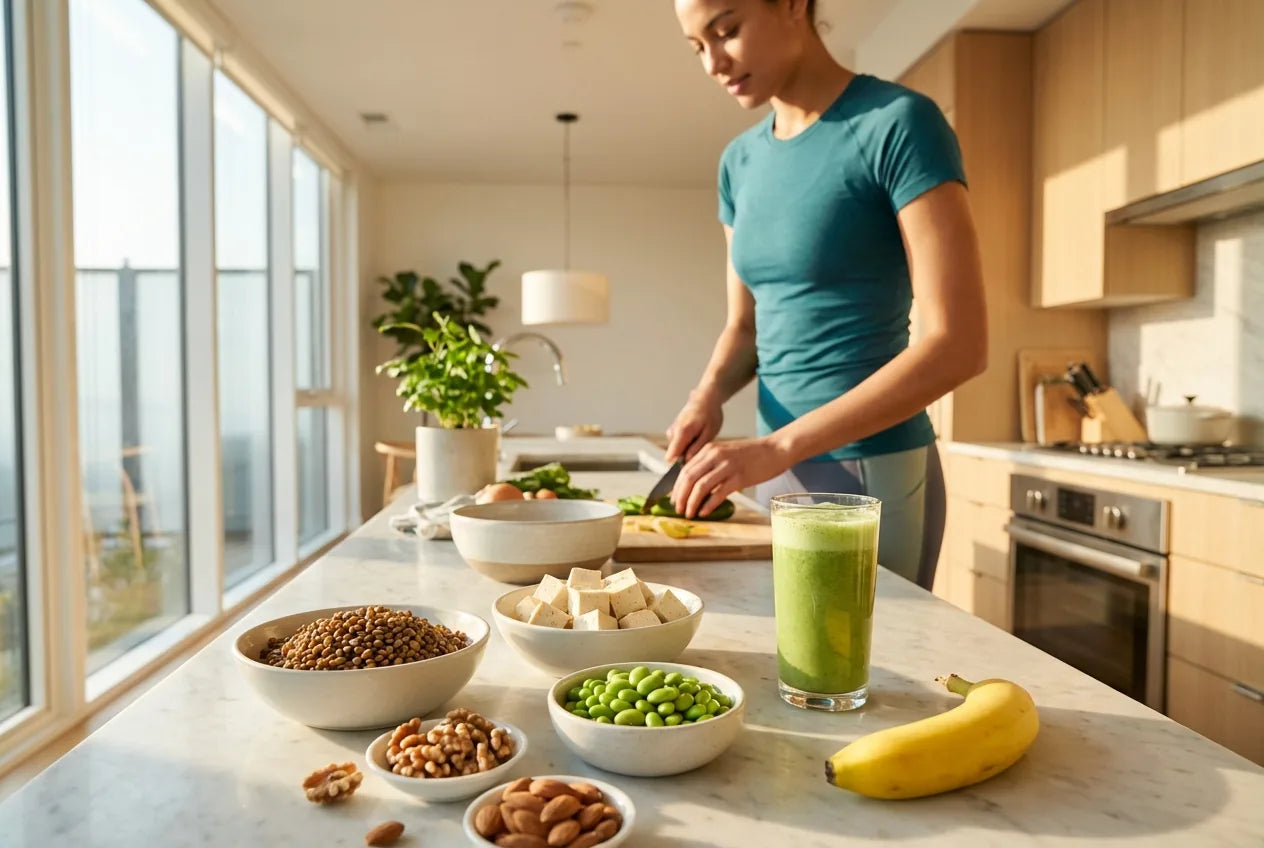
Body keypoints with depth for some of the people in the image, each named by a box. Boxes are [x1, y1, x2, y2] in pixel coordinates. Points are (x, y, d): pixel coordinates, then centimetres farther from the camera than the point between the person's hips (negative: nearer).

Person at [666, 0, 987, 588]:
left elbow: (958, 343, -18)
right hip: (779, 471, 6)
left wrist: (778, 446, -23)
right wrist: (709, 394, -7)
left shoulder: (898, 124, -12)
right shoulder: (739, 162, 8)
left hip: (873, 470, -6)